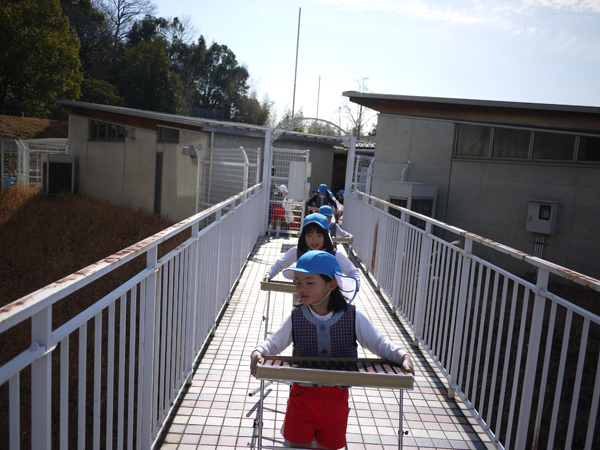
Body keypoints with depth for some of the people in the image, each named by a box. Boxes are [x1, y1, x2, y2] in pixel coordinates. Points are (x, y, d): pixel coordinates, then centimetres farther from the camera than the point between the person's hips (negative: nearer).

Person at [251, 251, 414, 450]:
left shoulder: (353, 317, -10)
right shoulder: (296, 317, -8)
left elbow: (380, 343, -5)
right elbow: (274, 342, 0)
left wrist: (403, 356, -21)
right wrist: (259, 351, -21)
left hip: (336, 397, 0)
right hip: (302, 396, 0)